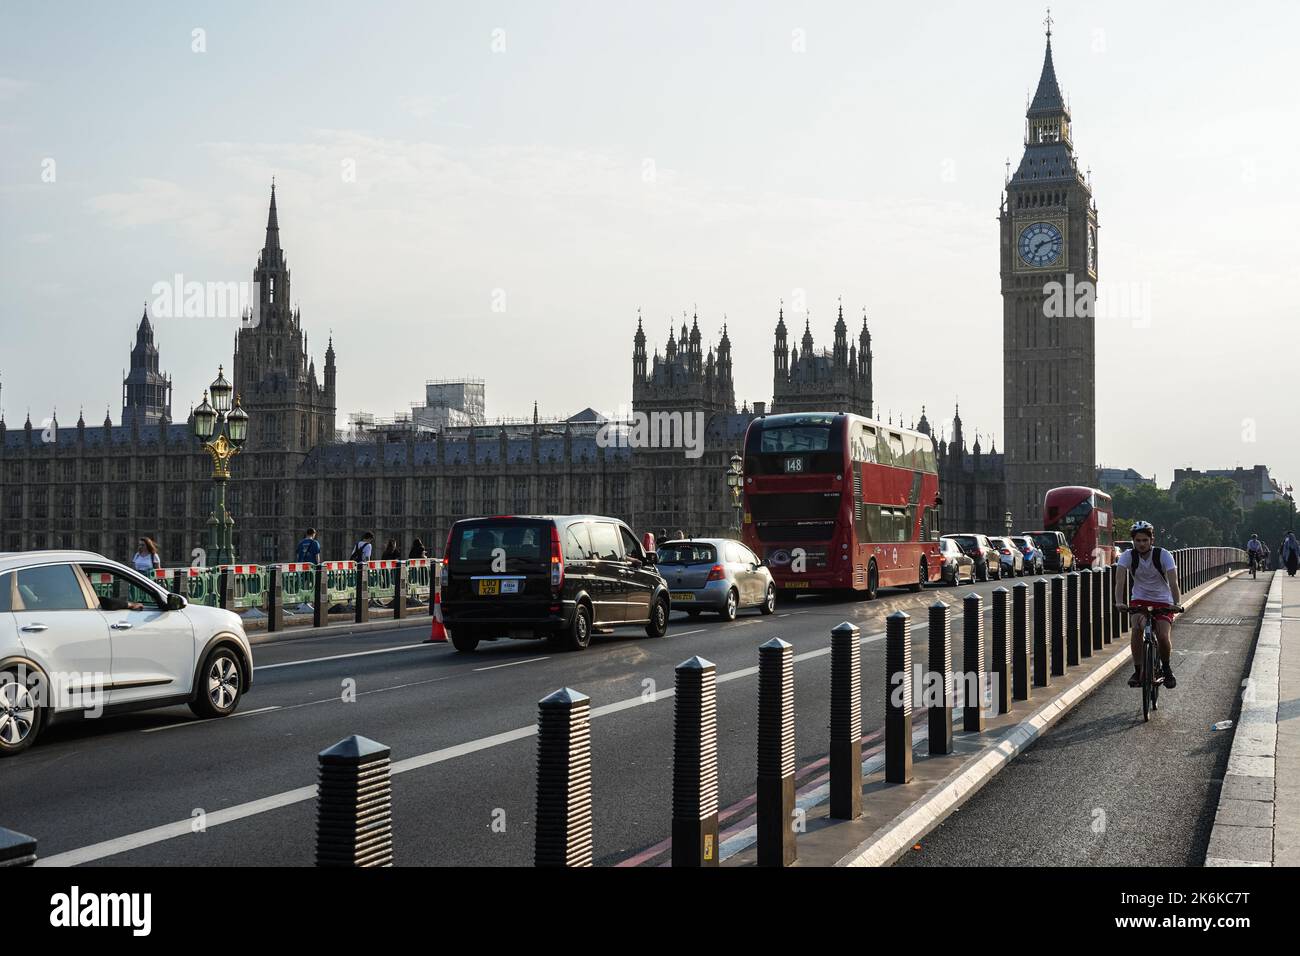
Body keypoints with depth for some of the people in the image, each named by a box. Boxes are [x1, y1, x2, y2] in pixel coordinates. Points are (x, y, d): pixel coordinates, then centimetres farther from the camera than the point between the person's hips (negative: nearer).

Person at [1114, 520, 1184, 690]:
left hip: (1163, 601, -1)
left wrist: (1177, 603, -42)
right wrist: (1119, 602, -39)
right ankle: (1138, 670, -14)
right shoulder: (1128, 556, -12)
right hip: (1140, 600, 1)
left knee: (1163, 636, -19)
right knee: (1137, 628, -28)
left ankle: (1166, 668, 11)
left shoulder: (1164, 555, -17)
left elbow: (1173, 582, -26)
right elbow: (1120, 580, -23)